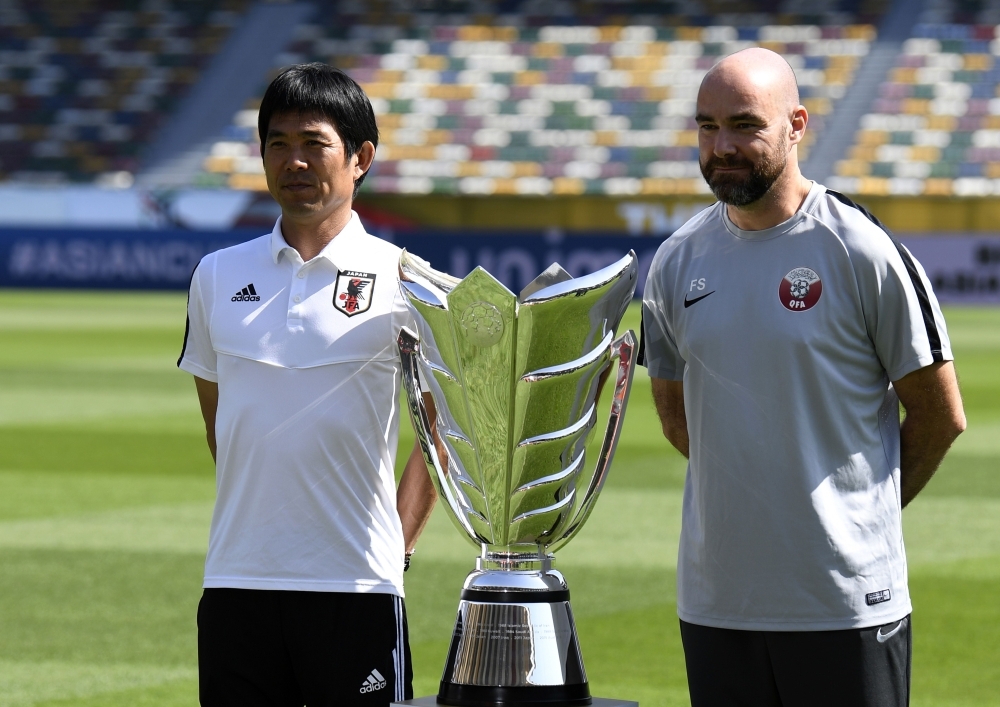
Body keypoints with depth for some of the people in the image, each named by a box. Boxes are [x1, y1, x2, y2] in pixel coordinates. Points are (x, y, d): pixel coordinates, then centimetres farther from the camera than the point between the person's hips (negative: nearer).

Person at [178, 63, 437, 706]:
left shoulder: (400, 279, 0)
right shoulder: (219, 275, 10)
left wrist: (398, 545, 1)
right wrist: (259, 516, 11)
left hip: (356, 584, -3)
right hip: (236, 582, 3)